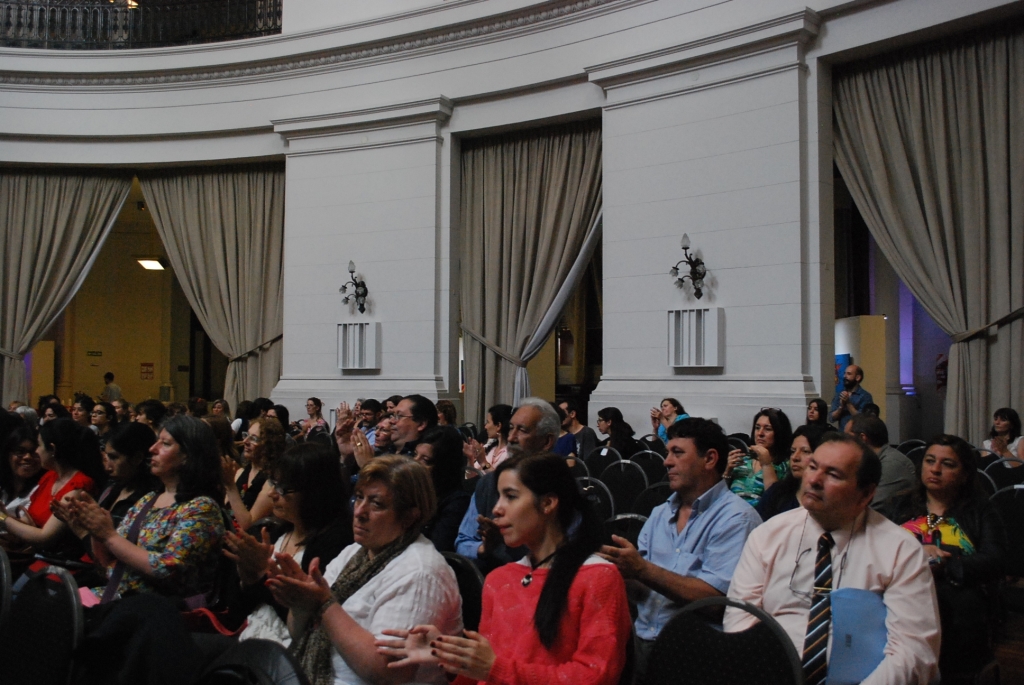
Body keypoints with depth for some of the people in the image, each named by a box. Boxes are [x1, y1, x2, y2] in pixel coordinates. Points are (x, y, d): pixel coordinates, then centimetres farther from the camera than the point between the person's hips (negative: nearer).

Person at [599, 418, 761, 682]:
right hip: (640, 638, 6)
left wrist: (641, 569, -21)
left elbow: (714, 596, -17)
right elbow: (641, 579, 10)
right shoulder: (659, 514, 16)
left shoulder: (736, 519, -7)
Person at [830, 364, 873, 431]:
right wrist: (841, 406, -12)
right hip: (842, 433, 3)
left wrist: (848, 403, -13)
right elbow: (832, 418, 3)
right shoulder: (839, 395, 9)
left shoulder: (865, 396, -3)